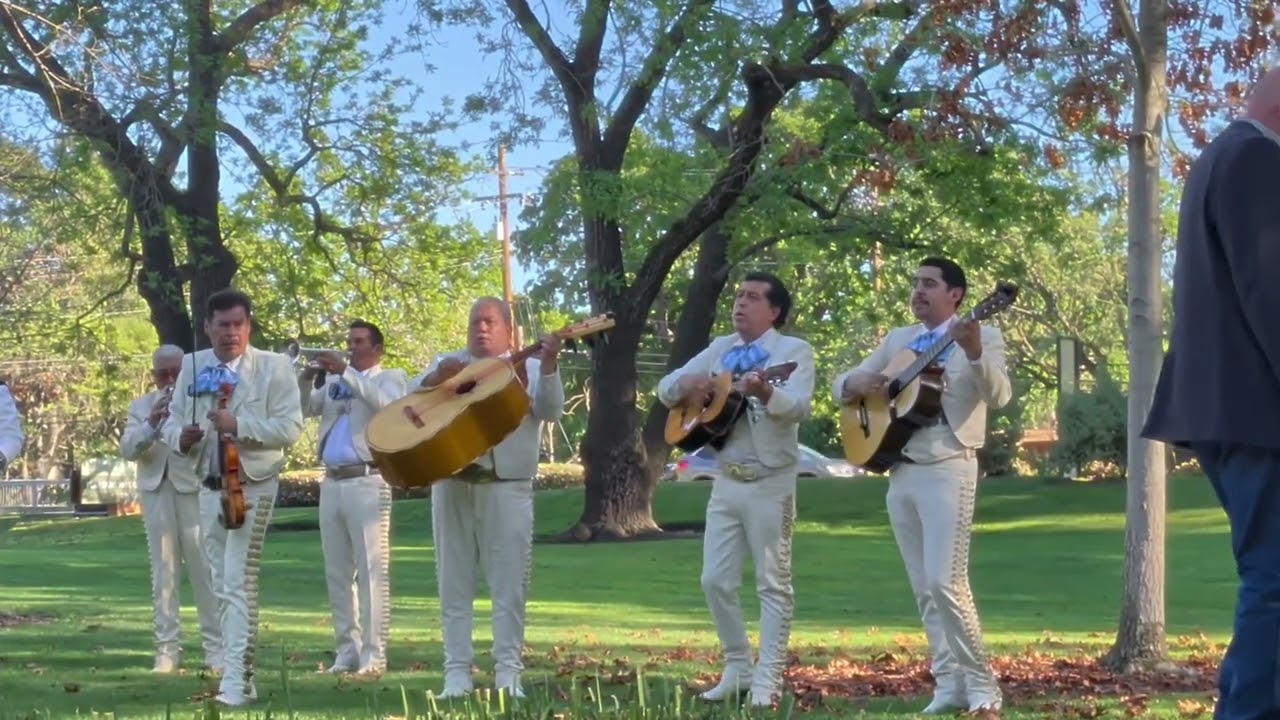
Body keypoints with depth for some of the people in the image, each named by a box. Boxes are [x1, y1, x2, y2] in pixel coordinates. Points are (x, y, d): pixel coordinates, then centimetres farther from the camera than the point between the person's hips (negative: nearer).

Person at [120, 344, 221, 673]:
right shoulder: (141, 406, 14)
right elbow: (127, 450, 2)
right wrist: (151, 422, -14)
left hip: (195, 489, -3)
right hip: (156, 493, 3)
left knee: (205, 570, -4)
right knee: (163, 572, 3)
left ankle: (215, 645, 1)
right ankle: (167, 647, 5)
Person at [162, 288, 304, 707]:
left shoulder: (275, 367, -6)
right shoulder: (192, 366, 9)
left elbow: (290, 428, -13)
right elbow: (172, 421, 12)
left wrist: (238, 426, -24)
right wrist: (182, 435, -12)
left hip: (253, 486, -6)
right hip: (210, 487, 6)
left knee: (239, 583, -14)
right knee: (222, 585, 11)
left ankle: (236, 681, -16)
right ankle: (239, 675, 20)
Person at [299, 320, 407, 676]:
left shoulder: (391, 377, 5)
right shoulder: (334, 381, 19)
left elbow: (385, 402, -16)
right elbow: (303, 410, 13)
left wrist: (345, 371, -18)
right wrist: (307, 376, -3)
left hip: (368, 482, -6)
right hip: (332, 483, 6)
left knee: (371, 569, -8)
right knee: (337, 573, 7)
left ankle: (373, 655, -10)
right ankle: (347, 650, 12)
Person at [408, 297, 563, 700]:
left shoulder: (527, 367, 10)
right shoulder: (449, 363, 17)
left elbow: (551, 411, -5)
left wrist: (549, 367, -21)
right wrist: (437, 377, -15)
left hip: (506, 484, -2)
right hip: (452, 482, 2)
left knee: (509, 582, -3)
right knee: (454, 581, 3)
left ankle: (507, 672, 1)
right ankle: (457, 671, 7)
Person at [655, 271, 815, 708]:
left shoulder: (793, 350, -6)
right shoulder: (721, 348, 12)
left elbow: (799, 407, -23)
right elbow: (665, 388, 13)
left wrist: (763, 392, -42)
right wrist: (686, 384, -10)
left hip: (770, 483, -6)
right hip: (726, 481, 6)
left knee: (772, 584, -1)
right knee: (716, 581, 6)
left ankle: (767, 680, 2)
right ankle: (737, 669, 18)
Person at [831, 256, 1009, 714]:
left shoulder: (983, 336, -1)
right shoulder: (898, 339, 16)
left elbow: (998, 397, -18)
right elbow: (841, 385, 19)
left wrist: (973, 353, -35)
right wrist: (856, 384, -5)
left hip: (948, 469, -7)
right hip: (900, 472, 7)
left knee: (945, 582, -15)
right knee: (923, 589, 7)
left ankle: (981, 683, -5)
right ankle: (949, 685, 12)